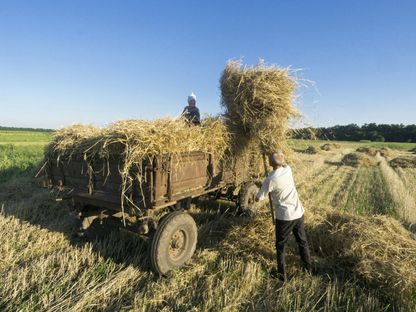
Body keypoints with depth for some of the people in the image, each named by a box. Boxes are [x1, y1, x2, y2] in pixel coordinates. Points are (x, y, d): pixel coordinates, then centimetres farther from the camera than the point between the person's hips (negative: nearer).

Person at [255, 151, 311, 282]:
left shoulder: (270, 180, -21)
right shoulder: (288, 169, -5)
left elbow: (258, 198, -9)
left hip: (284, 216, -6)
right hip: (298, 213, 6)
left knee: (280, 246, 13)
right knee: (302, 241, 24)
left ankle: (282, 274, 25)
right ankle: (308, 267, 42)